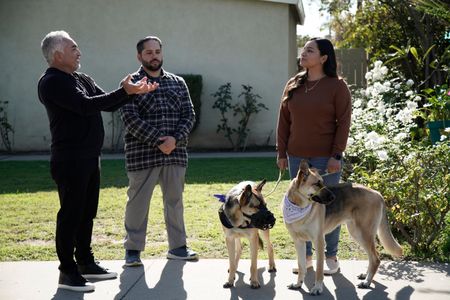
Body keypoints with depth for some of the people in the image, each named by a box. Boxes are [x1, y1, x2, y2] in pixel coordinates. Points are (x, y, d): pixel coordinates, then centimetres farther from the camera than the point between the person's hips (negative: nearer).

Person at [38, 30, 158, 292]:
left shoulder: (82, 79, 16)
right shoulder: (52, 82, -13)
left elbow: (108, 104, 15)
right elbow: (86, 105, -23)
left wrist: (134, 91, 0)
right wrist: (124, 92, -21)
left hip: (90, 157, 9)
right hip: (69, 160, -9)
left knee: (87, 213, 15)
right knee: (71, 214, -4)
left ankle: (85, 262, 26)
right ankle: (68, 272, 4)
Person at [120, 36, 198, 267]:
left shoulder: (177, 83, 12)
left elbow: (189, 115, 6)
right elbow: (130, 118, -10)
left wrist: (175, 139, -12)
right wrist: (157, 141, -17)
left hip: (175, 153, 4)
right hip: (142, 155, -4)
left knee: (175, 200, 11)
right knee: (138, 201, 2)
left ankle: (177, 246, 23)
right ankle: (133, 249, 14)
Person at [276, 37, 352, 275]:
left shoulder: (336, 86, -5)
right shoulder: (293, 85, 8)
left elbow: (344, 122, -7)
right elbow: (284, 120, 10)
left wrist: (337, 155, -13)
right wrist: (281, 153, 5)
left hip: (326, 158, -4)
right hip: (297, 157, 5)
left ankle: (331, 257, 17)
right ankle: (306, 256, 21)